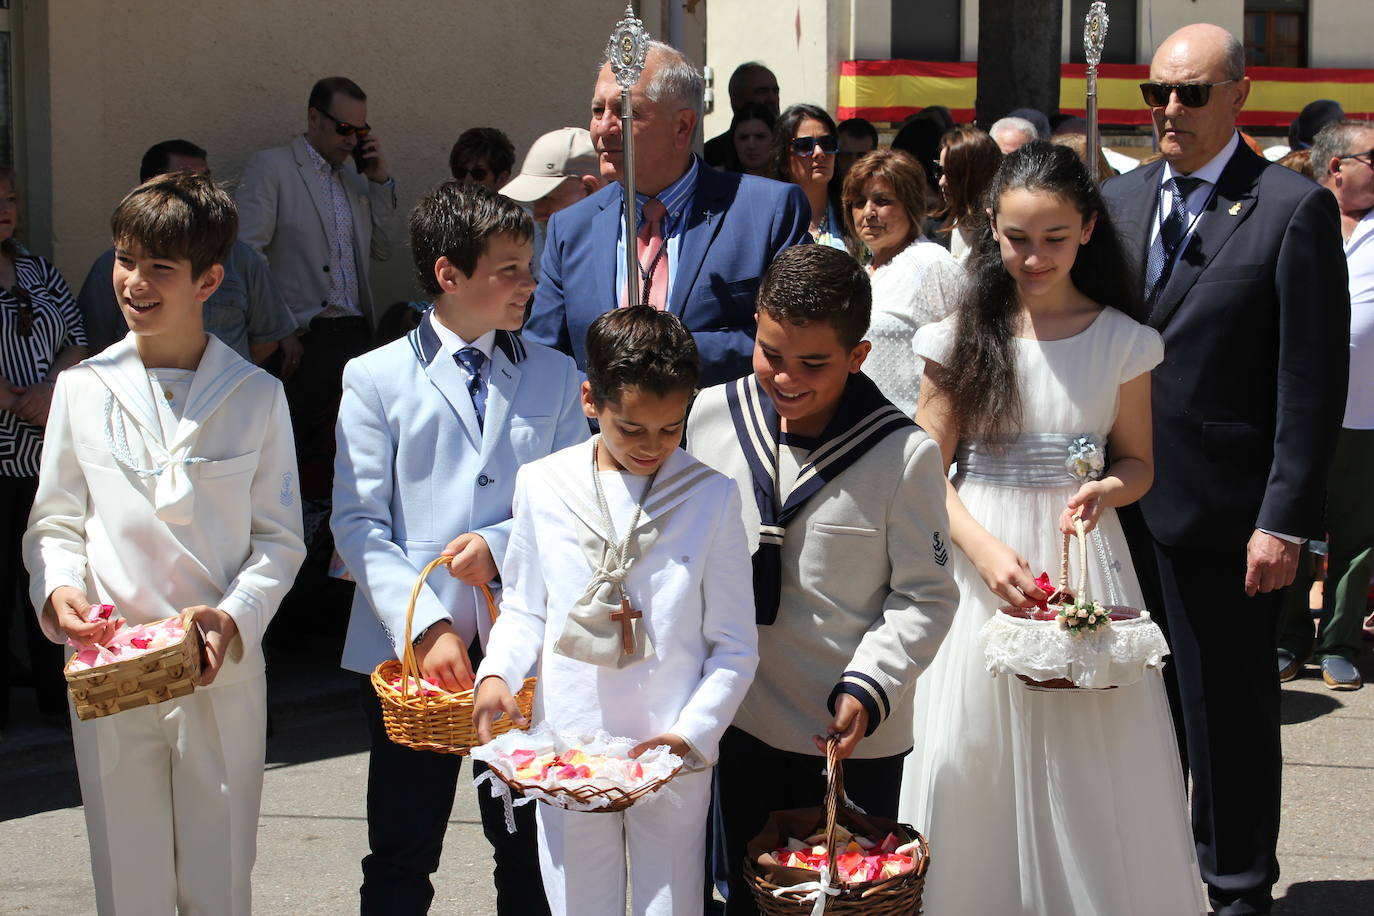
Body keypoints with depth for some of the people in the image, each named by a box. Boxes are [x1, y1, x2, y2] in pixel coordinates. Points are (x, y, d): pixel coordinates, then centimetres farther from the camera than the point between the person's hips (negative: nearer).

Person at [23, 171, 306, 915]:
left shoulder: (256, 396, 1)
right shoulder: (83, 390, 4)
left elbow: (280, 537, 3)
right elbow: (54, 523, 8)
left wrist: (235, 614, -14)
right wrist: (58, 589, -12)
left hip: (222, 675, -1)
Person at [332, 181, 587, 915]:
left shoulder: (552, 374, 8)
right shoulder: (375, 378, 0)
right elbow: (359, 524, -6)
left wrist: (503, 544, -13)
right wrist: (426, 627, -16)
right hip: (408, 647, -2)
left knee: (529, 851, 11)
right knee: (401, 857, 7)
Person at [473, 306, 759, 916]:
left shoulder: (710, 497, -4)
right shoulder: (543, 486, 0)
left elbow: (735, 646, -1)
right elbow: (525, 607, 10)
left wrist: (693, 732, -13)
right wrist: (496, 671, -8)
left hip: (674, 760, -1)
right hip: (564, 752, 1)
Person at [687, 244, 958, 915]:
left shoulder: (905, 456, -16)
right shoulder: (712, 415, -5)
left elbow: (925, 597, -9)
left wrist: (868, 688, -19)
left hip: (854, 733, -3)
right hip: (739, 716, 4)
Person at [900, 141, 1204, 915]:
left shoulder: (1122, 342, 1)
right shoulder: (961, 335, 0)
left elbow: (1136, 460, 9)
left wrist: (1107, 490, -14)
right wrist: (985, 550, -16)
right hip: (978, 560, 0)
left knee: (1092, 775, 2)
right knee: (975, 762, 3)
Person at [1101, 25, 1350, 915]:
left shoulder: (1294, 208, -8)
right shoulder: (1121, 198, 9)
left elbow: (1313, 381, -11)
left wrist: (1284, 521, -14)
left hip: (1223, 512, -5)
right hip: (1124, 504, 5)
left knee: (1229, 708, 6)